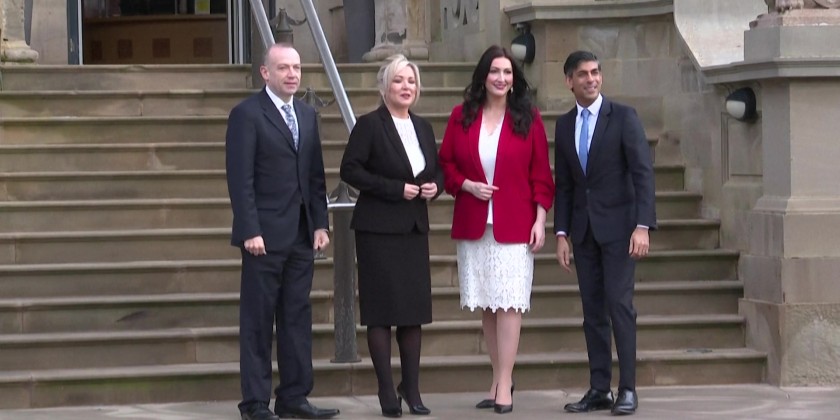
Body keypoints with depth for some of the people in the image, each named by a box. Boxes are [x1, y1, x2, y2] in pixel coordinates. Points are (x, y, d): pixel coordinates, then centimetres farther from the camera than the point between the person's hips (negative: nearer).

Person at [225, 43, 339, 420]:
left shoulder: (307, 114, 15)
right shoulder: (247, 114, -6)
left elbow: (316, 174, 15)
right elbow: (240, 178, -11)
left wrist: (320, 224, 7)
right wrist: (250, 231, -17)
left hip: (302, 234, 6)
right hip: (265, 234, -6)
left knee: (297, 317, 8)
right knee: (257, 319, 0)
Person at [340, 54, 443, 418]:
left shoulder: (423, 128, 13)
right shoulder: (369, 125, -5)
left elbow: (437, 171, 21)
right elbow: (350, 170, -12)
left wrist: (434, 187, -3)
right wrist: (395, 189, -16)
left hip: (415, 228, 6)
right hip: (379, 228, -5)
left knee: (414, 309, 5)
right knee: (381, 310, -3)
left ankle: (412, 389, 13)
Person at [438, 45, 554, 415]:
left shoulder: (527, 118, 1)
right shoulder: (461, 117, 6)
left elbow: (541, 174, 2)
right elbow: (446, 164, 10)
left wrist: (540, 220, -5)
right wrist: (467, 185, -8)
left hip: (514, 227, -2)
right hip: (473, 225, 2)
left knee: (508, 303, -7)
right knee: (486, 305, 6)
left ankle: (504, 384, -5)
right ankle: (499, 378, 17)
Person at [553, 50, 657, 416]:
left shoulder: (623, 117, -4)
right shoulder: (564, 125, 10)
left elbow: (643, 173, -9)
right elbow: (563, 184, 13)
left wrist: (642, 226, -16)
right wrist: (561, 233, 7)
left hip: (618, 225, -5)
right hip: (583, 230, 5)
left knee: (619, 304, -9)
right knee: (592, 310, 5)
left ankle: (627, 389, -5)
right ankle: (599, 389, 8)